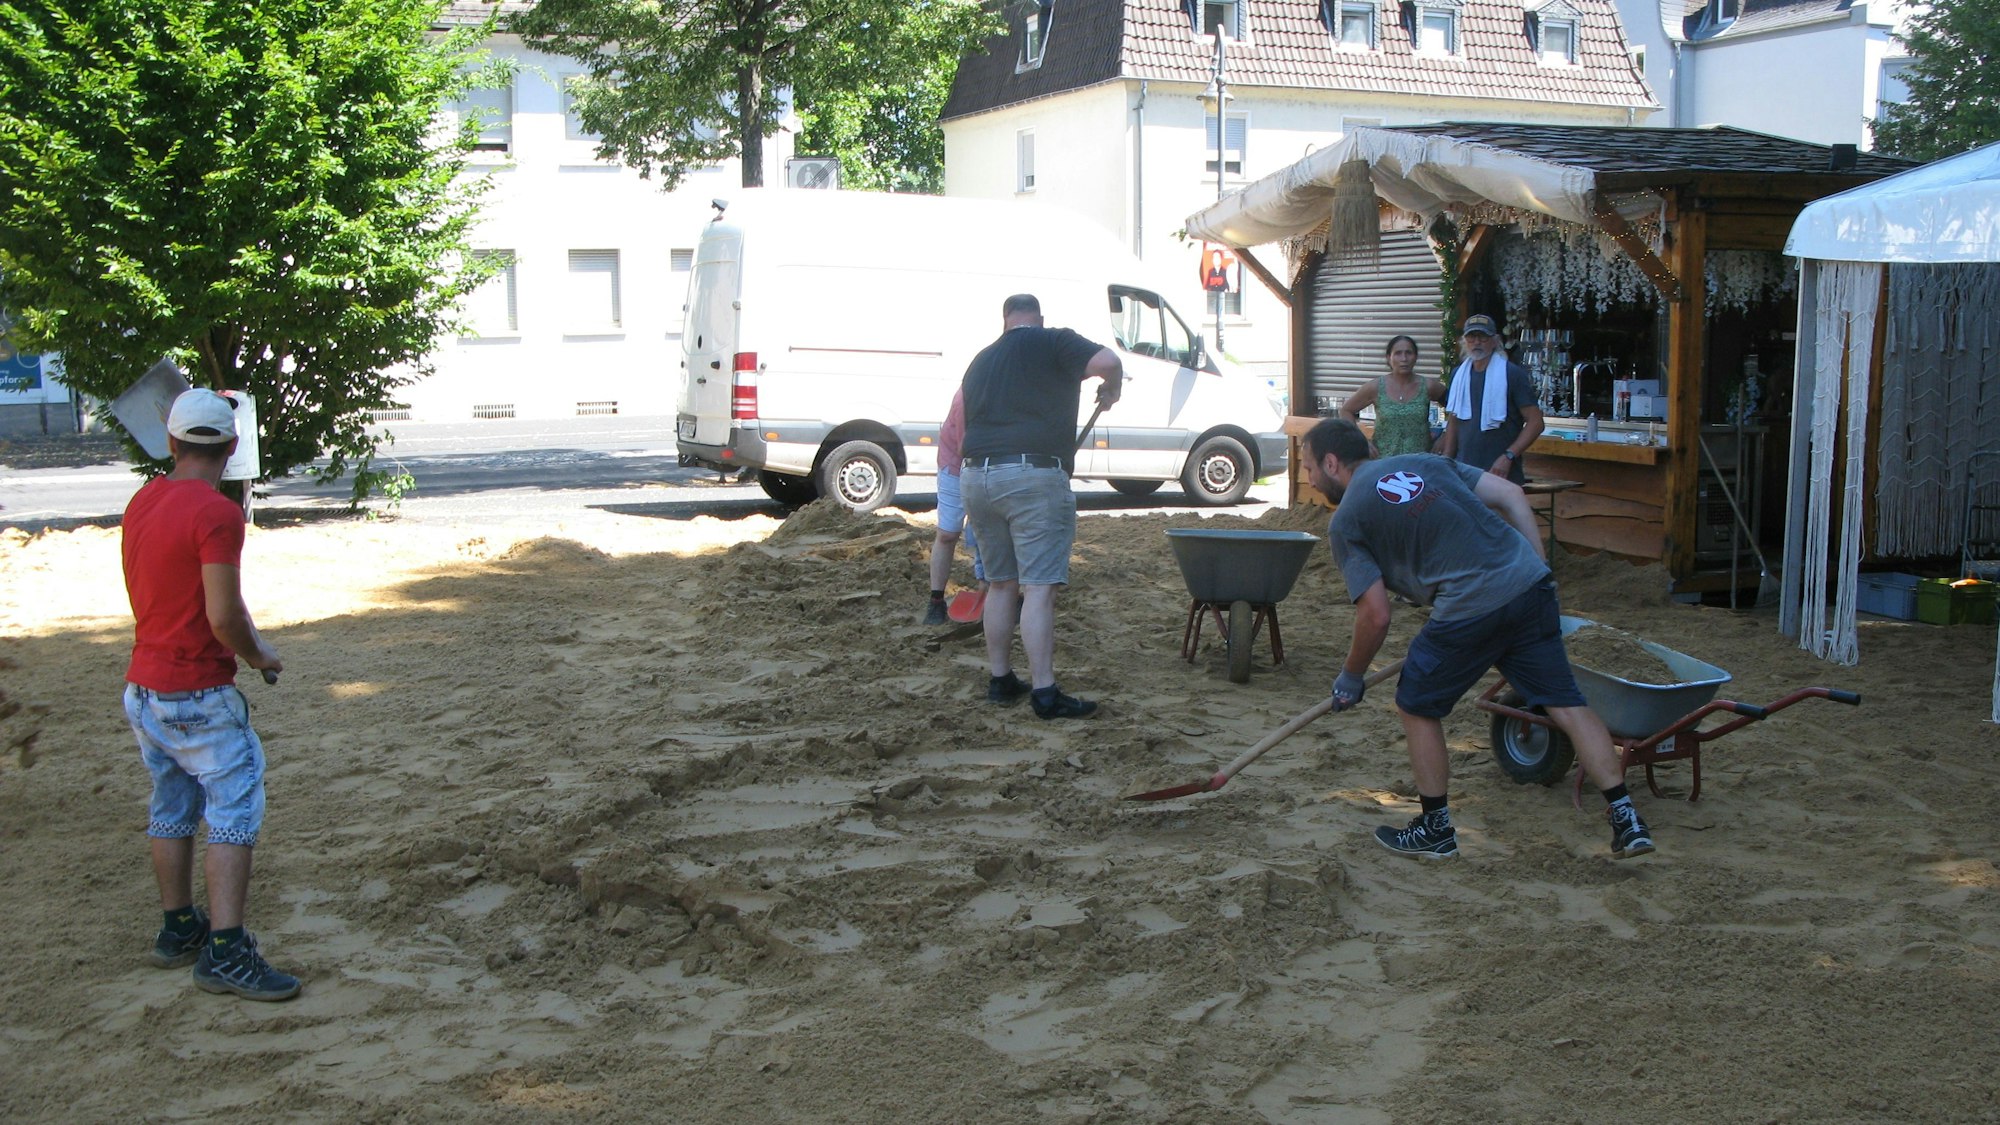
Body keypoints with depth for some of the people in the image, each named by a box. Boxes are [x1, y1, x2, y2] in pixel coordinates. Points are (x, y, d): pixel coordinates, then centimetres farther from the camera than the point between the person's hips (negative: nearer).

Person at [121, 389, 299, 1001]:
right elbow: (224, 618, -23)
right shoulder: (217, 513, -18)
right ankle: (224, 951, -12)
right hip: (199, 695, -8)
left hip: (142, 686, 9)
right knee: (235, 808, -6)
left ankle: (179, 929, 30)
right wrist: (259, 656, -3)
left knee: (172, 810, 19)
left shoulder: (141, 502, 7)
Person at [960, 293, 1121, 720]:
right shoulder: (1053, 343, 4)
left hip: (977, 476, 6)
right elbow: (1107, 361, -12)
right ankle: (1044, 692, -8)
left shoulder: (981, 360, 23)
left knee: (1000, 583, 17)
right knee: (1038, 587, -7)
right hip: (1034, 475, -6)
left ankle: (1000, 680, 22)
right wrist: (1111, 391, 9)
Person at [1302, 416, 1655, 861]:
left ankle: (1436, 830, 23)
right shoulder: (1424, 462, 23)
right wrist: (1538, 571, 19)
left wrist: (1350, 678, 14)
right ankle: (1627, 820, 10)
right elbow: (1511, 495, 16)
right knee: (1566, 704, 11)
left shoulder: (1346, 521, 5)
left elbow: (1376, 616, -1)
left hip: (1469, 608, -6)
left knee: (1417, 707, 15)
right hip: (1530, 584, 6)